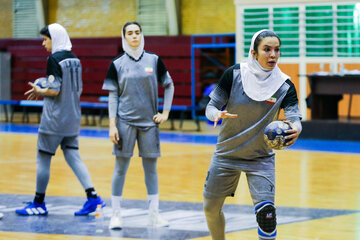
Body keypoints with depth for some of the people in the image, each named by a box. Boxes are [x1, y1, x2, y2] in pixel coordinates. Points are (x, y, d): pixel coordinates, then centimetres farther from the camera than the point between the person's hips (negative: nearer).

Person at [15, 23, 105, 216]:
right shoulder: (74, 59, 9)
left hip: (54, 119, -7)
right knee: (72, 156, 9)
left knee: (43, 158, 3)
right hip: (72, 117, 7)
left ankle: (39, 203, 11)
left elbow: (54, 90, -20)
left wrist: (39, 91, 0)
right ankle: (92, 196, -3)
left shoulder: (54, 59, -14)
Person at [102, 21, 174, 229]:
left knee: (151, 167, 5)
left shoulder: (154, 60, 3)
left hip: (149, 122, 1)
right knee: (121, 167, 1)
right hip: (125, 122, -1)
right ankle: (116, 215, 7)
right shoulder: (117, 64, 0)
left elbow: (169, 85, 11)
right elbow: (113, 96, 0)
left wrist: (165, 113, 3)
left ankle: (154, 214, 12)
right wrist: (112, 125, -7)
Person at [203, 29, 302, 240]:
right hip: (226, 155, 1)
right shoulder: (235, 74, -13)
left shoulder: (284, 86, -12)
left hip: (261, 158, -1)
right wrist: (217, 114, -32)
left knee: (266, 212, -18)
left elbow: (294, 118, -21)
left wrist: (295, 129, -46)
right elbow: (211, 106, -8)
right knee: (211, 208, 11)